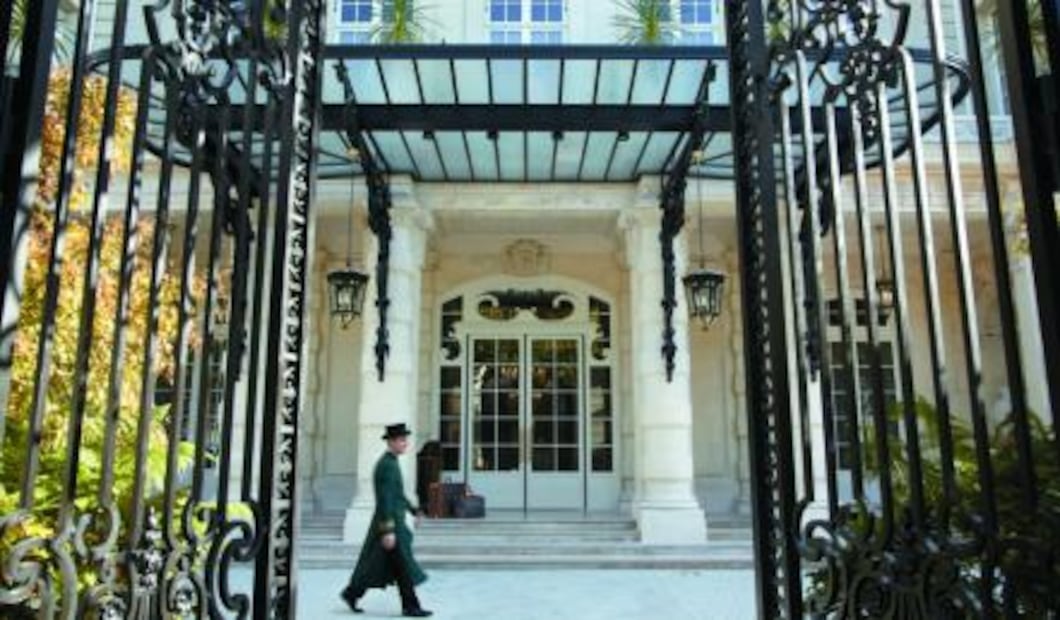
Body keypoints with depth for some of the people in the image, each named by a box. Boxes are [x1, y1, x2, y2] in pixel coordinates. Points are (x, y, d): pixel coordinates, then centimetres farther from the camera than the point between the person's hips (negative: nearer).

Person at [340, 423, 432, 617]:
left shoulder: (390, 463, 13)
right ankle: (410, 606, 5)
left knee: (375, 566, 16)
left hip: (393, 522, 10)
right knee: (403, 566, -3)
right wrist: (388, 532, -25)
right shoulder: (387, 465, -20)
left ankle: (351, 593, 25)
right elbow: (384, 500, -24)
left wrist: (414, 510, 22)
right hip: (389, 523, -10)